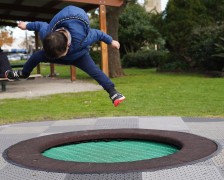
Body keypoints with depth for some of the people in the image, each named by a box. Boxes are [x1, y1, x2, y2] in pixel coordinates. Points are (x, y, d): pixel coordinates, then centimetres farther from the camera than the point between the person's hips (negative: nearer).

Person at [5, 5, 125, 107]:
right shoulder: (46, 34, -38)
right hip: (63, 52, 3)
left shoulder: (82, 39, -48)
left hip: (79, 56, -3)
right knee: (37, 56, -1)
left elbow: (97, 33, -29)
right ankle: (23, 73, 29)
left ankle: (113, 92, -26)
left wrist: (111, 41, -12)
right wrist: (26, 25, 7)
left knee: (94, 71, -26)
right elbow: (41, 25, -14)